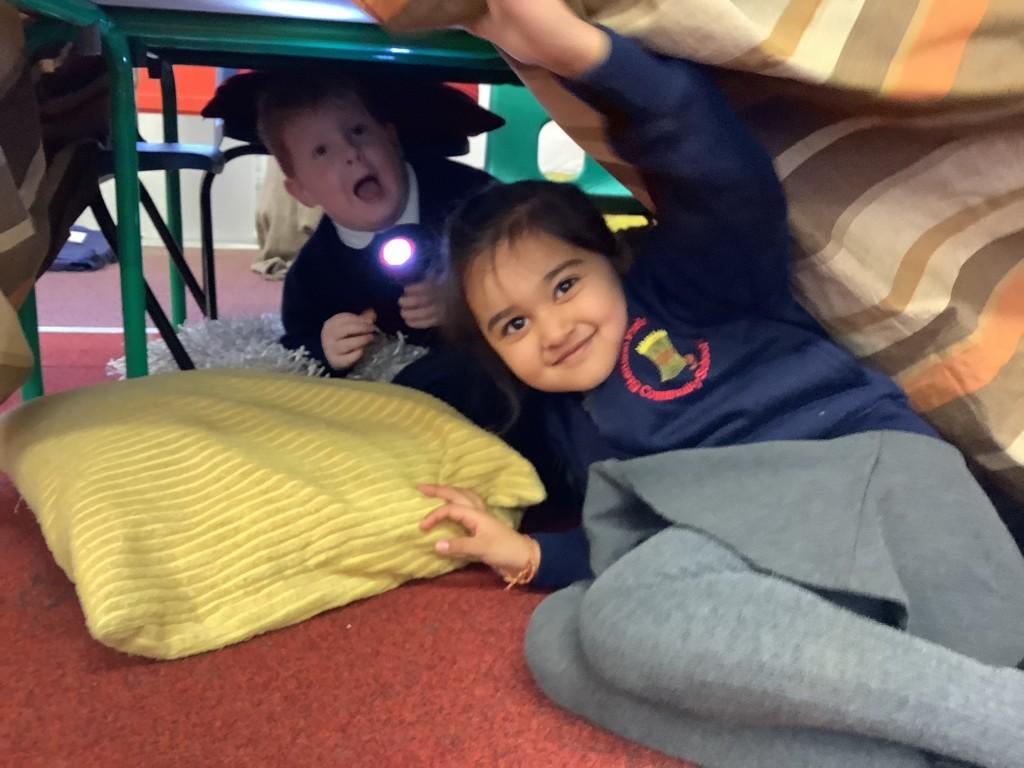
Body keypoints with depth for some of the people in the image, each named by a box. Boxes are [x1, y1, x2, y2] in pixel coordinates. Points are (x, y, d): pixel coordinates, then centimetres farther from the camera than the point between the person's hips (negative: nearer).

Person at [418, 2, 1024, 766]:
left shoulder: (682, 284, 11)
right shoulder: (572, 424, 26)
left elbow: (734, 184, -11)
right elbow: (630, 553, 27)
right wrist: (531, 554, 12)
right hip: (774, 590, 7)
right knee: (558, 638, -19)